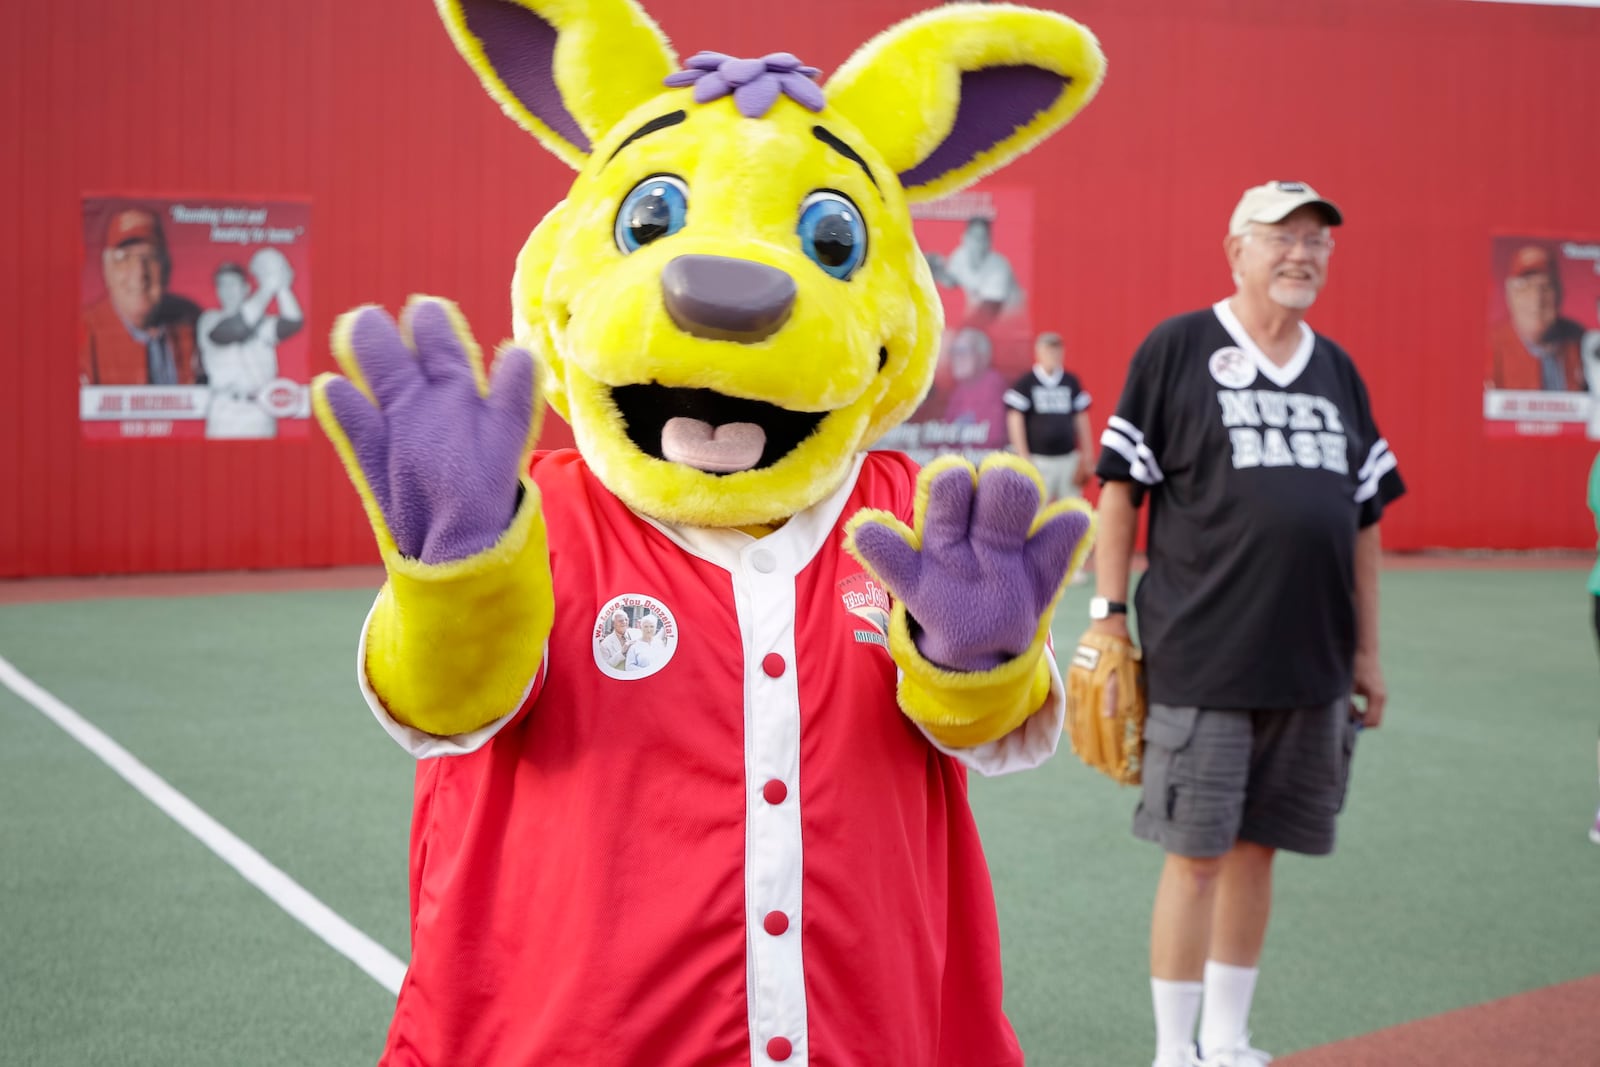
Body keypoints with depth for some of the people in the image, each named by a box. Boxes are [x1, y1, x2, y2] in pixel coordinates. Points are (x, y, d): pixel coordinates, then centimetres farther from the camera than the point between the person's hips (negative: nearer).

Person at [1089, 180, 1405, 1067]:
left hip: (1311, 663, 5)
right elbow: (1120, 486, -2)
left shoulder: (1337, 370, 14)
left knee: (1257, 847, 11)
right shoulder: (1178, 347, -1)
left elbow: (1364, 516, 17)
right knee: (1196, 855, -2)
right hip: (1202, 661, -5)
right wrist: (1109, 613, -7)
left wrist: (1366, 649, 14)